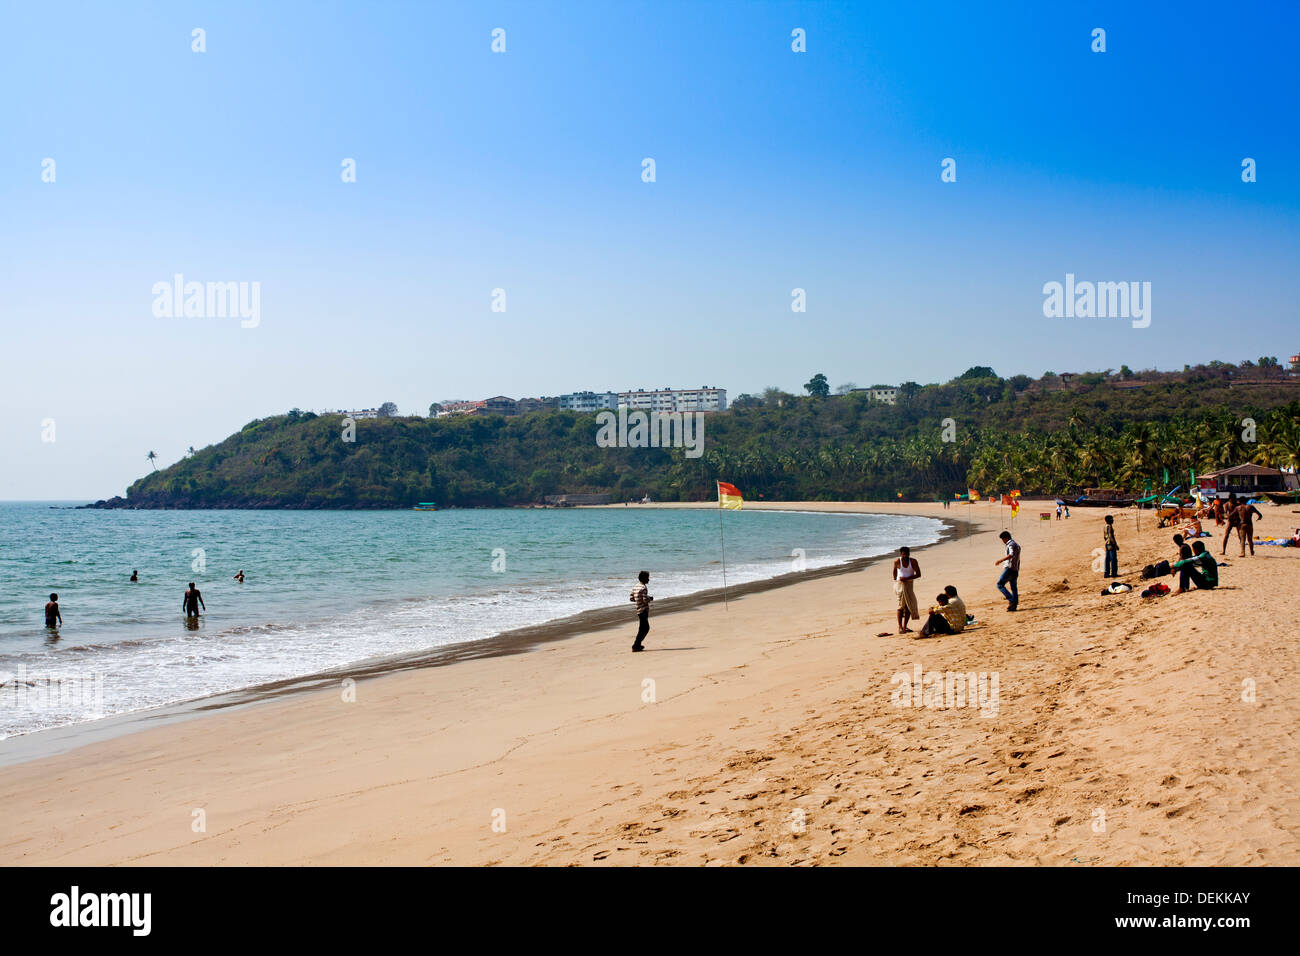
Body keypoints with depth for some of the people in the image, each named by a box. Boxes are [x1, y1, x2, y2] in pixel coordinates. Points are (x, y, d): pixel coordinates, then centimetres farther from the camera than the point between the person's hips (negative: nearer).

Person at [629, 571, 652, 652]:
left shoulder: (635, 587, 12)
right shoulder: (643, 588, -15)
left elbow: (631, 598, 14)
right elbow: (646, 600, -21)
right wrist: (651, 599, -2)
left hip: (639, 610, 9)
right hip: (643, 610, -9)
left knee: (645, 628, 18)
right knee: (644, 629, -5)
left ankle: (637, 645, 21)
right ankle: (636, 646, -8)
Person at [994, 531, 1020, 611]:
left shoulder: (1011, 544, -9)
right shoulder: (1017, 545, 21)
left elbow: (1011, 555, -29)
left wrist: (1000, 560, -34)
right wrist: (1017, 572, 29)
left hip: (1009, 568, -10)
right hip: (1015, 570, 10)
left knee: (1000, 584, -8)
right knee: (1014, 587, 10)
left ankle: (1011, 600, -16)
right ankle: (1014, 605, 10)